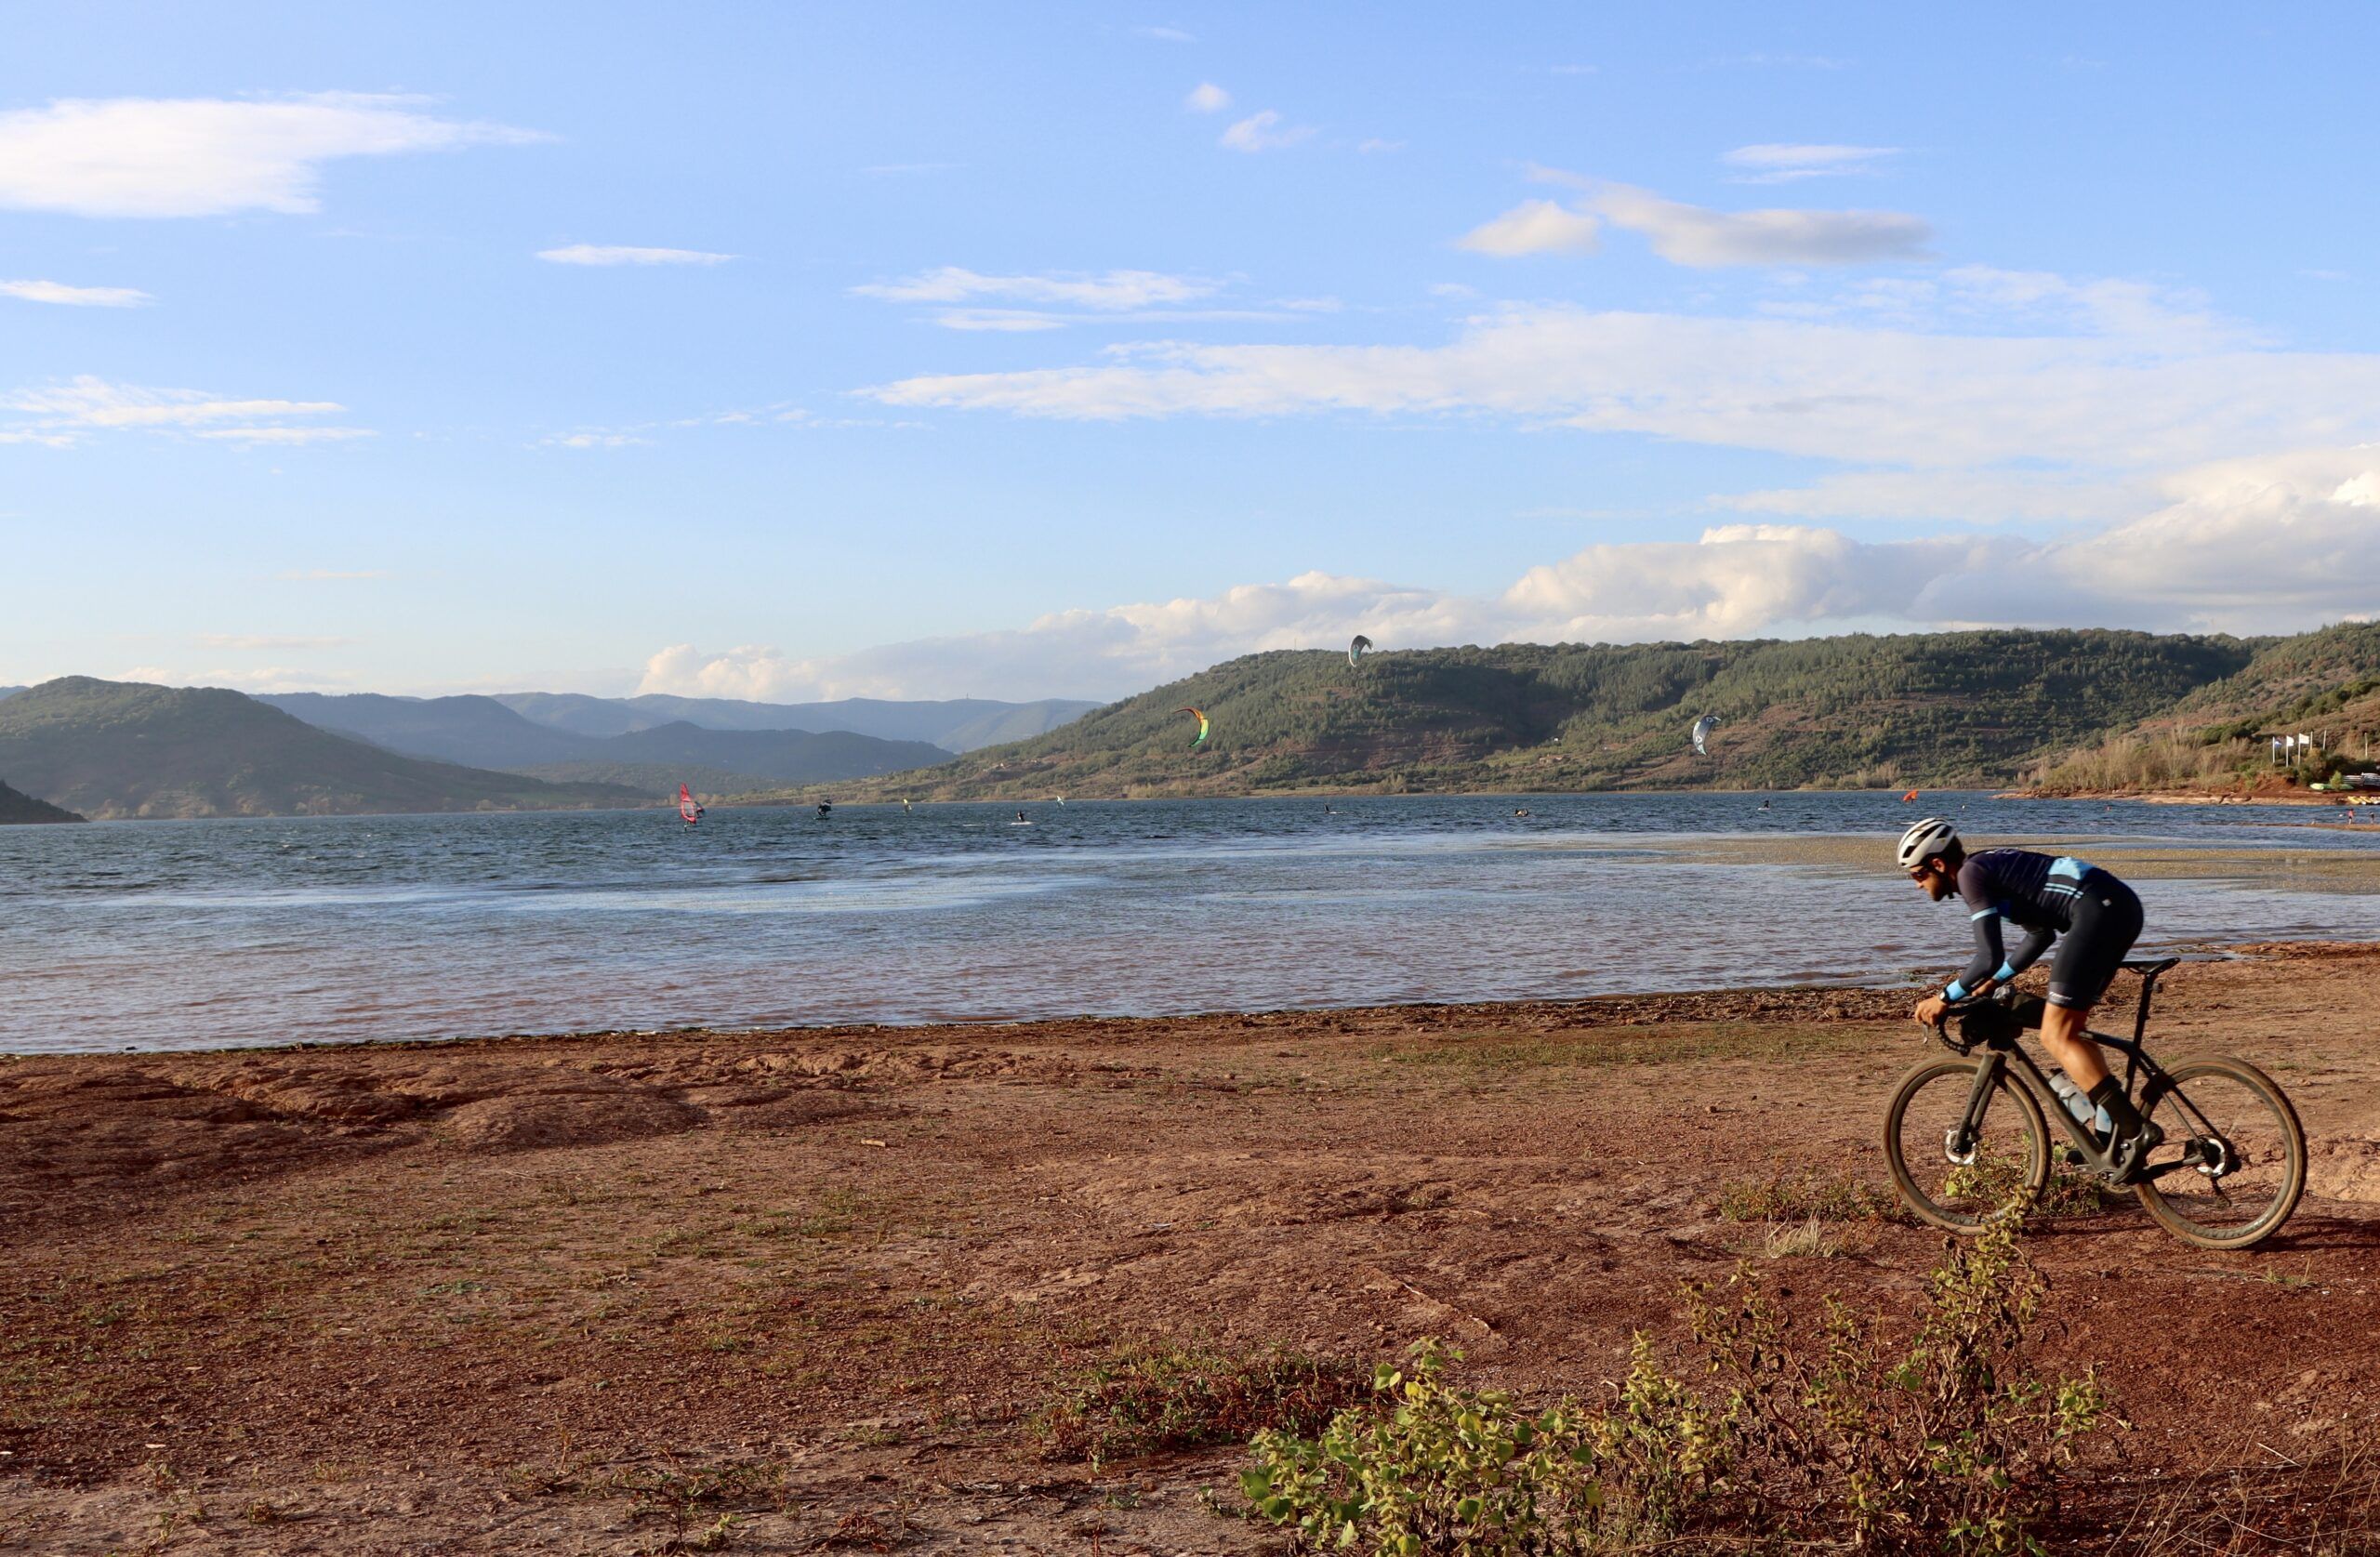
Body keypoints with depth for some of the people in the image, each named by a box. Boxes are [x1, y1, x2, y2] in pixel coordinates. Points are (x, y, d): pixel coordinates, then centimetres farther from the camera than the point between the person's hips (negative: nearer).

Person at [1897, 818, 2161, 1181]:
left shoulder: (1971, 872, -5)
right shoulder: (1990, 866, 24)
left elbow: (1989, 957, -13)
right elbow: (2041, 933, 33)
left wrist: (1944, 998, -1)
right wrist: (1991, 983, 33)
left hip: (2099, 909, -10)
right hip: (2122, 905, 10)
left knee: (2056, 1036, -8)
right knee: (2070, 1029, 18)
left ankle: (2136, 1130, -15)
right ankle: (2115, 1136, 17)